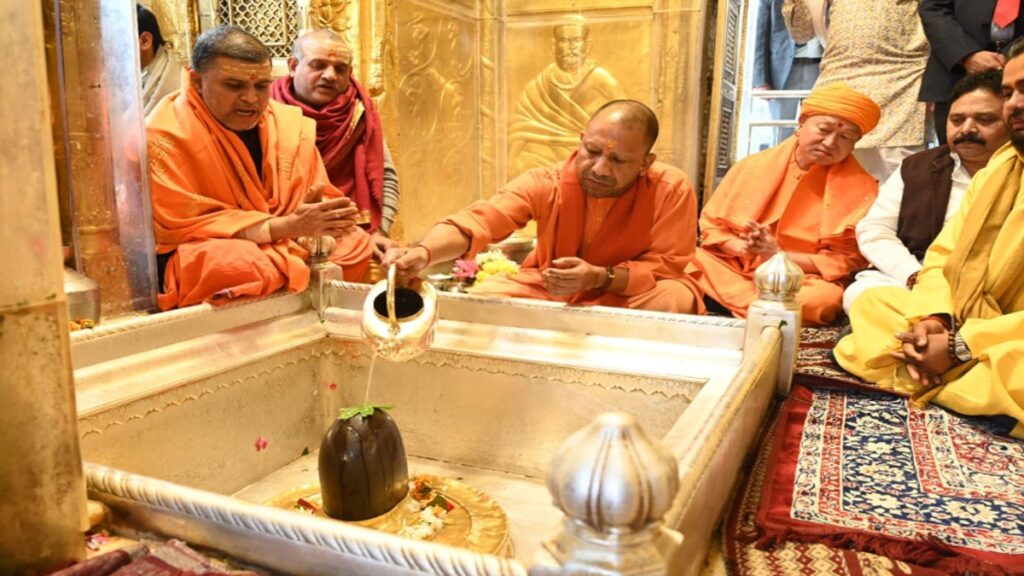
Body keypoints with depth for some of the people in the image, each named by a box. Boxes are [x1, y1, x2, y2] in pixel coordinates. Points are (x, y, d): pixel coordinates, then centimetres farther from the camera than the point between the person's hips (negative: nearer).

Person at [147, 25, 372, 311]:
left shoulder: (289, 121, -2)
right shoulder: (166, 135, -18)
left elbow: (316, 200, 4)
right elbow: (184, 226, -21)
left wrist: (317, 223, -22)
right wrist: (287, 226, -28)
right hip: (196, 254, -6)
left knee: (357, 244, -10)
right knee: (241, 263, -37)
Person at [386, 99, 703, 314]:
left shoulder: (672, 190, -21)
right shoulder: (545, 183, -18)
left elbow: (666, 267, -16)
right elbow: (478, 220, -28)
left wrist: (600, 277, -34)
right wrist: (423, 252, -48)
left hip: (632, 296, -1)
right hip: (546, 290, 1)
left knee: (676, 300, -31)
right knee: (484, 296, -20)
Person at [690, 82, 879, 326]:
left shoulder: (860, 187, 0)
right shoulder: (754, 165, 6)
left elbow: (846, 260, -4)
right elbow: (712, 225, 8)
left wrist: (778, 255, -16)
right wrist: (743, 248, -14)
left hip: (802, 280, -1)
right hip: (732, 267, 1)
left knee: (824, 298, -35)